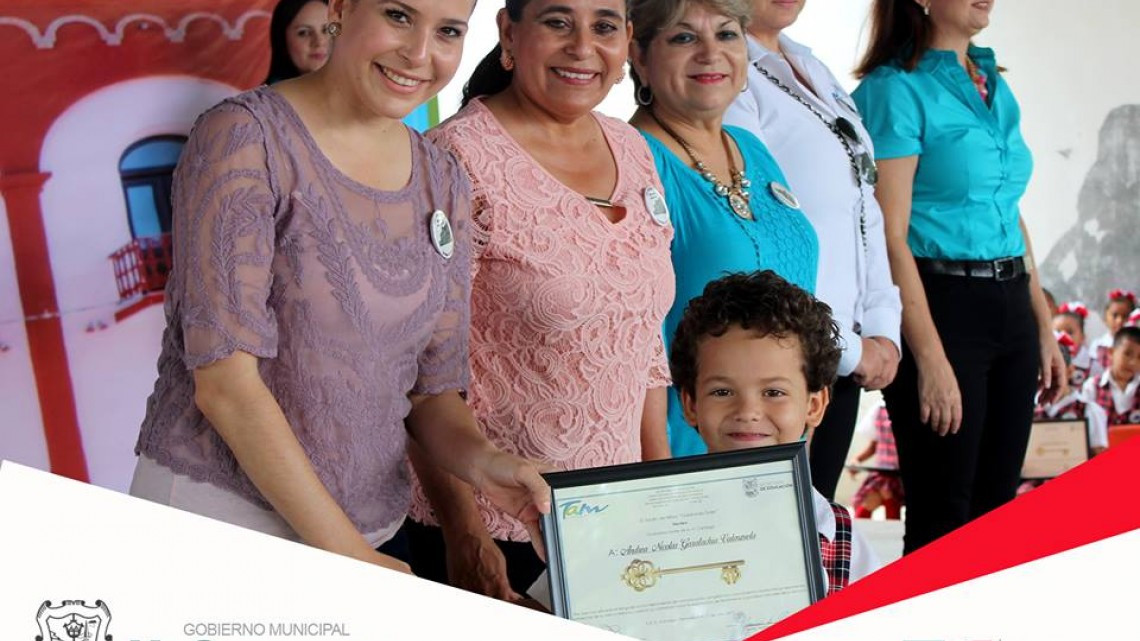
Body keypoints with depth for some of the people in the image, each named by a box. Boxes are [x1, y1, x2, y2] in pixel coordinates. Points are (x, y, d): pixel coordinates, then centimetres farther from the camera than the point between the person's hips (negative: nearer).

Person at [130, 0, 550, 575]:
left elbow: (433, 386, 8)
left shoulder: (444, 183, 6)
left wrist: (478, 459, -13)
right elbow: (224, 381, -18)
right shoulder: (245, 138, -12)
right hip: (216, 519, -5)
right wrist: (345, 550, -19)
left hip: (374, 533, 5)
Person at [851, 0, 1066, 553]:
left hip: (1011, 308, 8)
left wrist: (1044, 325, 16)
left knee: (996, 506, 13)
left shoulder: (996, 86, 15)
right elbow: (890, 236, -15)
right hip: (940, 305, -7)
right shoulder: (896, 89, -9)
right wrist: (930, 357, -19)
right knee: (942, 522, 0)